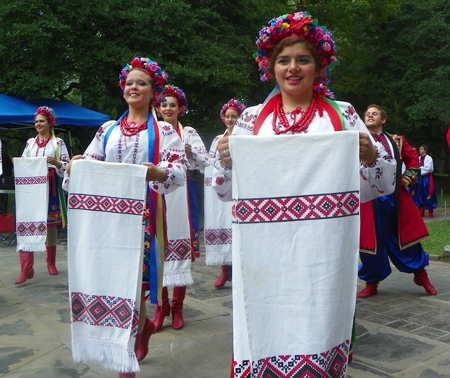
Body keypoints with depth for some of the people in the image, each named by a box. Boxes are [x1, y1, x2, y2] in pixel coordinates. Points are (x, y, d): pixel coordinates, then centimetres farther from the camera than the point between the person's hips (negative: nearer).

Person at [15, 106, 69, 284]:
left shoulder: (58, 142, 5)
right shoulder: (30, 142, 16)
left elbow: (67, 165, -1)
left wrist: (55, 162, -19)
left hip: (51, 188, -2)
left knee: (51, 224, 6)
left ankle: (51, 262, 23)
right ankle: (26, 268, -10)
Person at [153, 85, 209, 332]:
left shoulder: (189, 133, 7)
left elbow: (205, 162, -2)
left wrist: (189, 152, -19)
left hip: (181, 196, -1)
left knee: (181, 248, -1)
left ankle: (177, 307, 13)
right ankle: (161, 306, 13)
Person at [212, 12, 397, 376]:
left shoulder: (343, 114, 7)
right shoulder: (252, 118, 10)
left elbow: (378, 183, 6)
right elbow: (229, 190, 10)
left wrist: (370, 156, -14)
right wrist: (225, 160, -9)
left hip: (324, 248, 0)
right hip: (264, 247, 1)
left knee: (318, 329, 3)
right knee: (265, 330, 3)